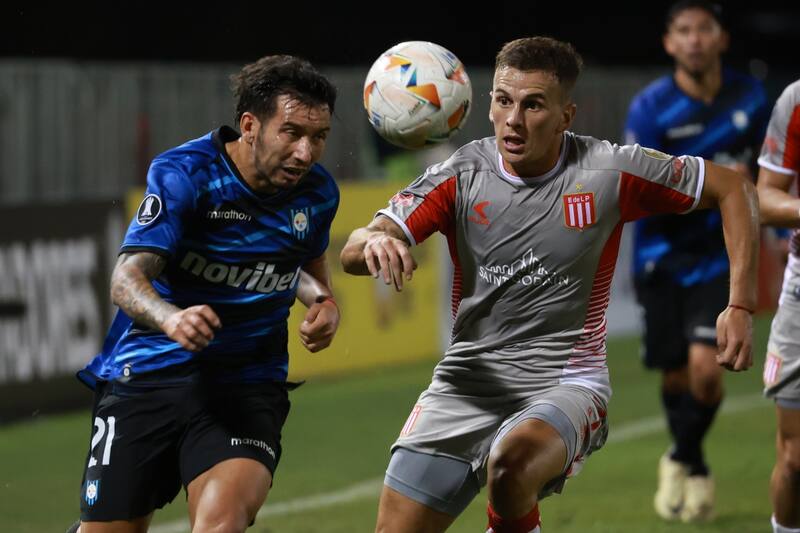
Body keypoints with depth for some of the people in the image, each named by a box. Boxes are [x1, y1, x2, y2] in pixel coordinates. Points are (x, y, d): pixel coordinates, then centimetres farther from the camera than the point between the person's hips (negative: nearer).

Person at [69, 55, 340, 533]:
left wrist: (324, 303, 1)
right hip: (150, 367, -2)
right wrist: (171, 318, -43)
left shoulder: (317, 193, 0)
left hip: (248, 383, 2)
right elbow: (127, 277, -22)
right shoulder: (184, 174, -14)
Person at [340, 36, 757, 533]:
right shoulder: (461, 175, -5)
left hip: (565, 385, -3)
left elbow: (734, 189, 2)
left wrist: (740, 306, -6)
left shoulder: (611, 172, -9)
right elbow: (352, 253, -11)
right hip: (466, 387, 3)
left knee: (512, 462, -36)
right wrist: (374, 241, -36)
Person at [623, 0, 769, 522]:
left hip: (719, 257, 0)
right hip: (662, 258, 0)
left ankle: (682, 459, 8)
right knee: (675, 377, 8)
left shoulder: (750, 97, -2)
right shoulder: (650, 107, -12)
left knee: (705, 367, -18)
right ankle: (694, 469, 35)